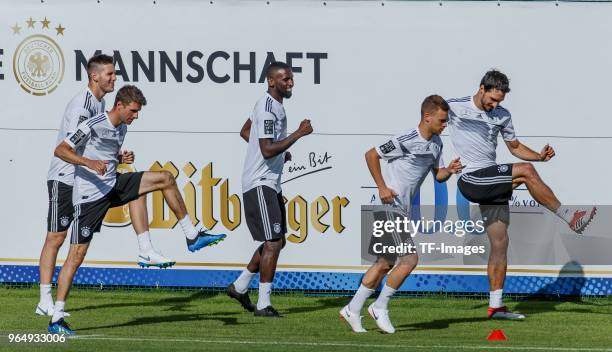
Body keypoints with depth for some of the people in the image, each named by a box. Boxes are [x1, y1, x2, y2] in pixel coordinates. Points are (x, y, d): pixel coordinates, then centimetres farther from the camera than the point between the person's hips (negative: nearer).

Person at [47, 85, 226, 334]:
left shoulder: (121, 128, 10)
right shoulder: (93, 126, -15)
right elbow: (60, 150, -18)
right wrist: (89, 163, -30)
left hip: (114, 186, 8)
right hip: (90, 195, -8)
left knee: (165, 178, 1)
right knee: (76, 255, -9)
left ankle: (192, 237, 8)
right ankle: (56, 319, -6)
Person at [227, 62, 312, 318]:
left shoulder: (273, 105, 13)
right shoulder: (268, 109, -18)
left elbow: (245, 131, 26)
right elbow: (268, 150, -25)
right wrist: (298, 134, -20)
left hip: (270, 183, 10)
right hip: (260, 183, -10)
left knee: (277, 242, 14)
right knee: (273, 242, -10)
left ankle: (240, 286, 22)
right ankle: (263, 304, -6)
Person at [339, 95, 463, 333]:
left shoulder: (436, 143, 8)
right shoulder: (406, 141, -17)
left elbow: (438, 175, 18)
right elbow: (371, 155, -10)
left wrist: (449, 171, -5)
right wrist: (382, 187, -14)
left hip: (403, 210, 9)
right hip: (391, 205, -9)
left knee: (386, 263, 12)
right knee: (410, 258, -14)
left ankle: (352, 310, 19)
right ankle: (380, 308, 0)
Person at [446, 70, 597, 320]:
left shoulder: (502, 115, 13)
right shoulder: (453, 108, -2)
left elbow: (515, 147, 22)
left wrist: (540, 156, 3)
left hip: (492, 183, 7)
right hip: (471, 180, -6)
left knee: (500, 243, 3)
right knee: (525, 171, -24)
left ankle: (495, 306, 8)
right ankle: (569, 217, -17)